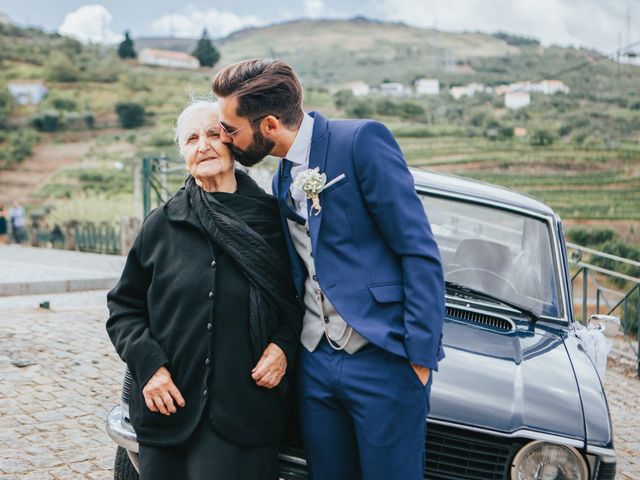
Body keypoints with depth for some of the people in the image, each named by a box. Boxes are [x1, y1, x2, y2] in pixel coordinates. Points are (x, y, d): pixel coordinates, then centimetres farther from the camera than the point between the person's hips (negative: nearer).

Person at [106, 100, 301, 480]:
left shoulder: (272, 219, 1)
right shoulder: (163, 224, 4)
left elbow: (300, 298, 10)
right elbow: (124, 306, 9)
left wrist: (284, 346, -7)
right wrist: (147, 363, -5)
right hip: (170, 409, 1)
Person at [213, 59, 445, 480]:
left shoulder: (362, 140, -10)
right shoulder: (284, 178, 13)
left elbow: (420, 252, -13)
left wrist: (420, 357, -16)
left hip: (384, 359, -7)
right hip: (317, 365, 7)